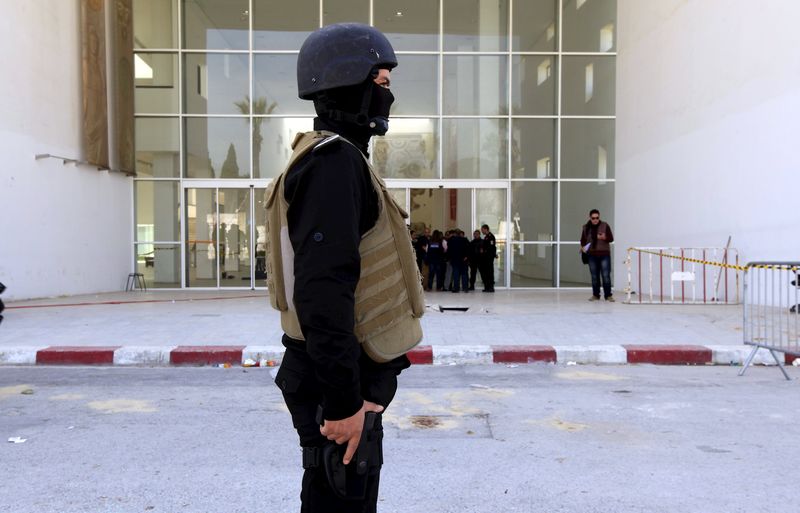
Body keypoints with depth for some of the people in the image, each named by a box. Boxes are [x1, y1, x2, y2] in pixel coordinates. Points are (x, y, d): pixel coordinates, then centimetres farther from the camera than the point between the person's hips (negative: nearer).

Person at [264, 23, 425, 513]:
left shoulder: (337, 158, 14)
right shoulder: (335, 161, -18)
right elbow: (324, 291, -28)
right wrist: (343, 400, -24)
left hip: (346, 378, 10)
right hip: (340, 382, -10)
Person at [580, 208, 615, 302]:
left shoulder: (605, 225, -1)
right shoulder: (586, 227, 7)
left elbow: (611, 238, -1)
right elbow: (583, 240, 15)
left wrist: (604, 238, -20)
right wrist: (583, 247, -5)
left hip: (604, 254, -2)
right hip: (592, 255, 2)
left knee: (606, 276, -6)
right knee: (594, 276, 6)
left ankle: (608, 295, 1)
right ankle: (595, 295, 17)